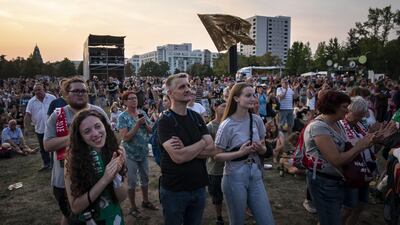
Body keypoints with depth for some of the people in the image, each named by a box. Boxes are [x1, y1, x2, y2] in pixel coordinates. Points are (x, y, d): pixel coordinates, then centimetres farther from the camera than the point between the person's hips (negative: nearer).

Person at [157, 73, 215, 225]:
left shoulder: (196, 117, 4)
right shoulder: (165, 121, -13)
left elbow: (211, 150, -5)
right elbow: (178, 157, -25)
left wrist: (185, 149, -20)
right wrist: (203, 142, -11)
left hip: (198, 187, 5)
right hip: (174, 190, -5)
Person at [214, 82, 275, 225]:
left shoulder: (257, 120, 0)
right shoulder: (227, 125, -14)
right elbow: (217, 155, -11)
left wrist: (260, 148, -10)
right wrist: (240, 153, -21)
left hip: (255, 176, 4)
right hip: (234, 178, -4)